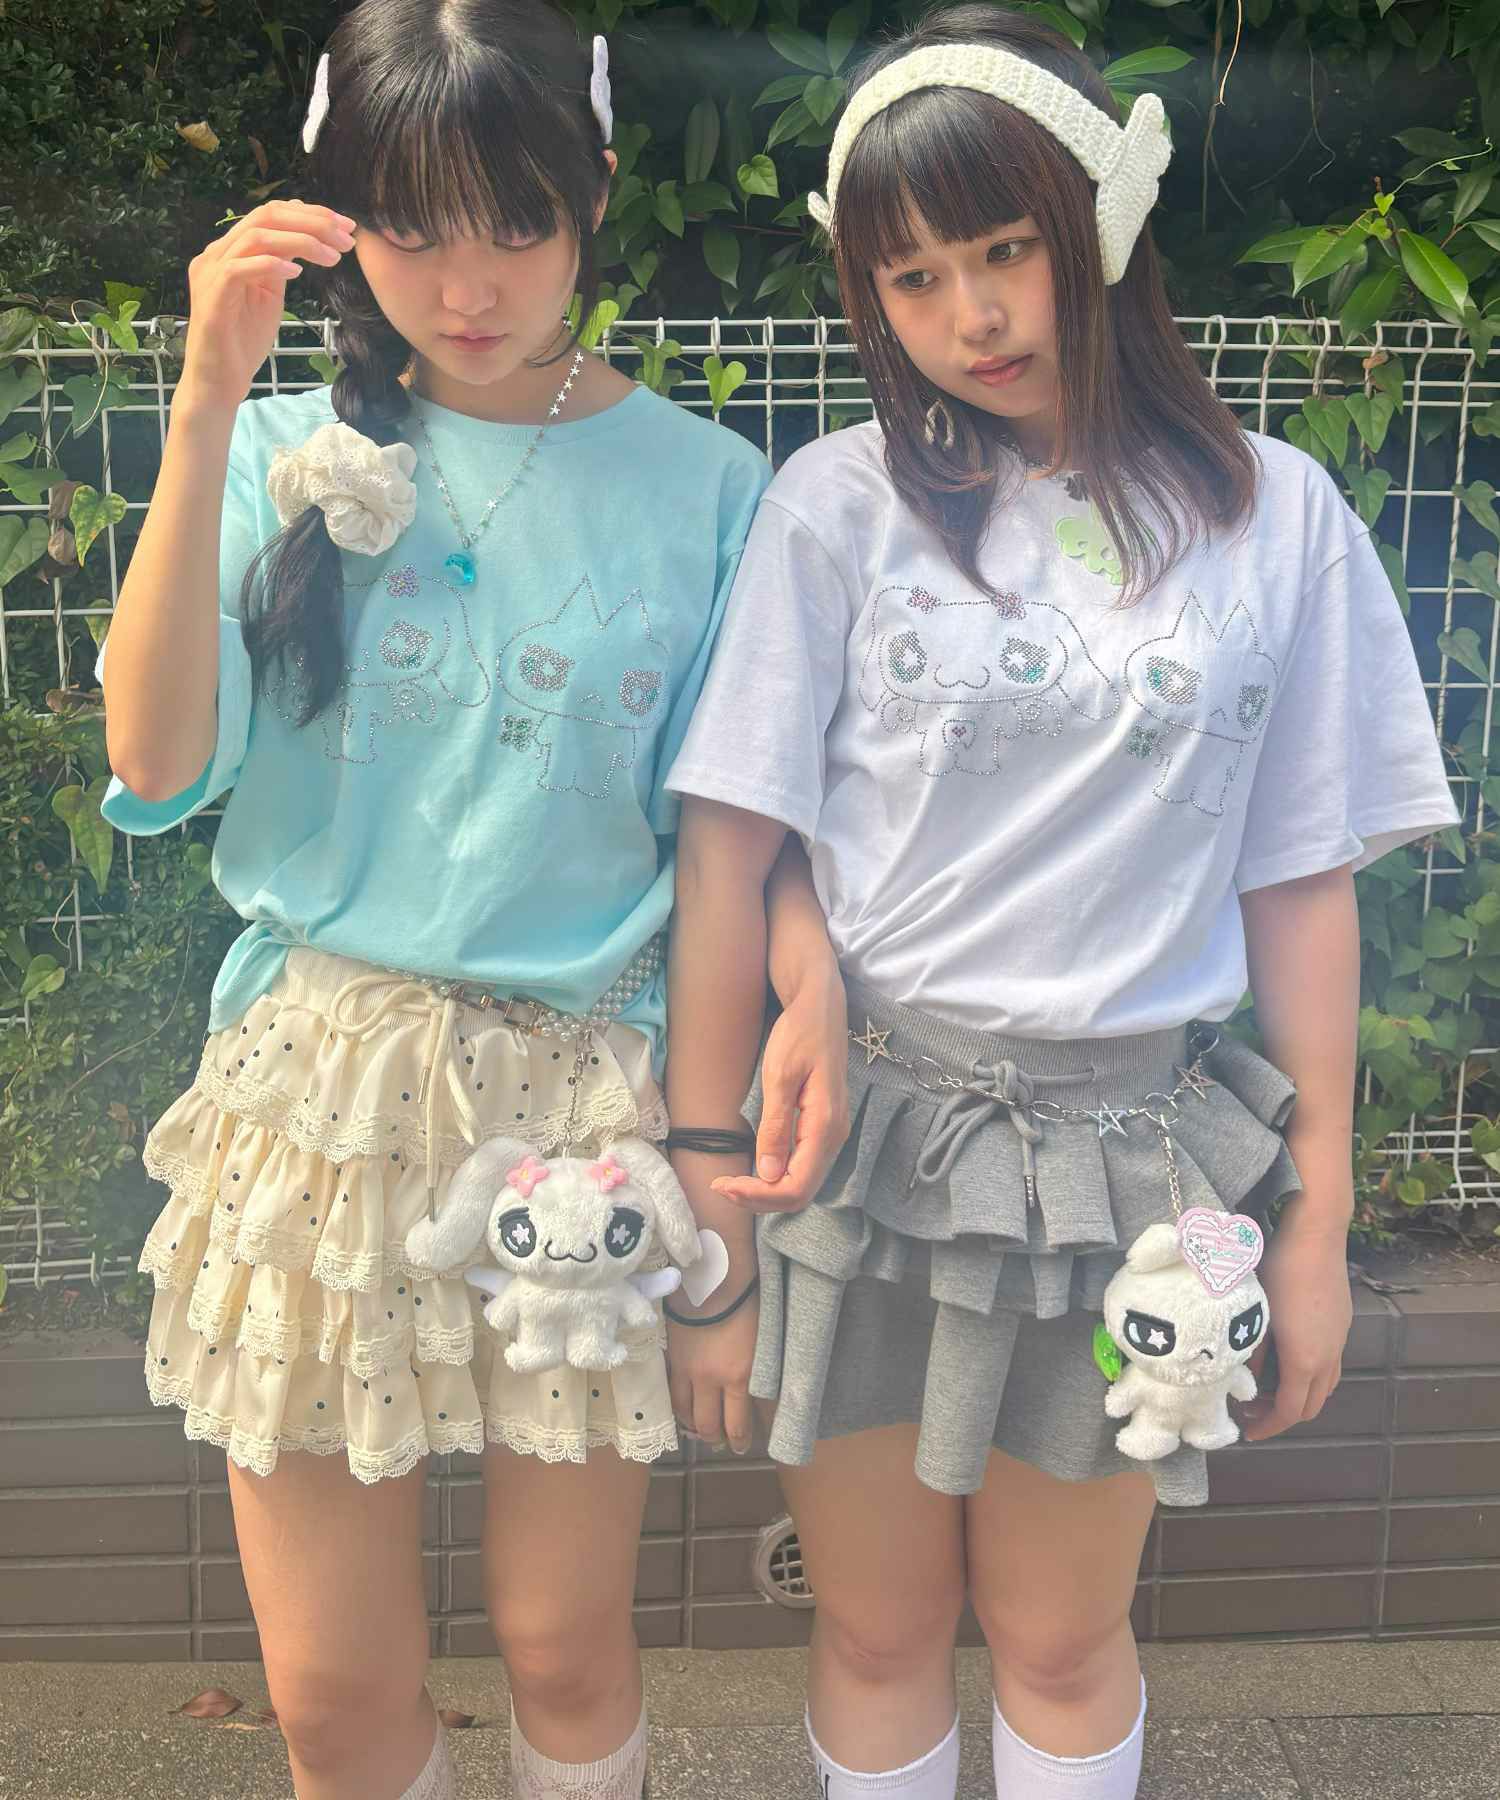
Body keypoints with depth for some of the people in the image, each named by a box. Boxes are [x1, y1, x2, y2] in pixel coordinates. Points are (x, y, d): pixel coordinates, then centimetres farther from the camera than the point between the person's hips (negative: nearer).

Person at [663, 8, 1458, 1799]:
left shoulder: (1275, 518, 0)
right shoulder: (841, 505, -3)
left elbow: (1301, 887, 1)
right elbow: (730, 846, -5)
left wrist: (1318, 1216, 2)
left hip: (1129, 1150, 1)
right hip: (860, 1133, 0)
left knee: (1063, 1644, 18)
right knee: (878, 1632, 17)